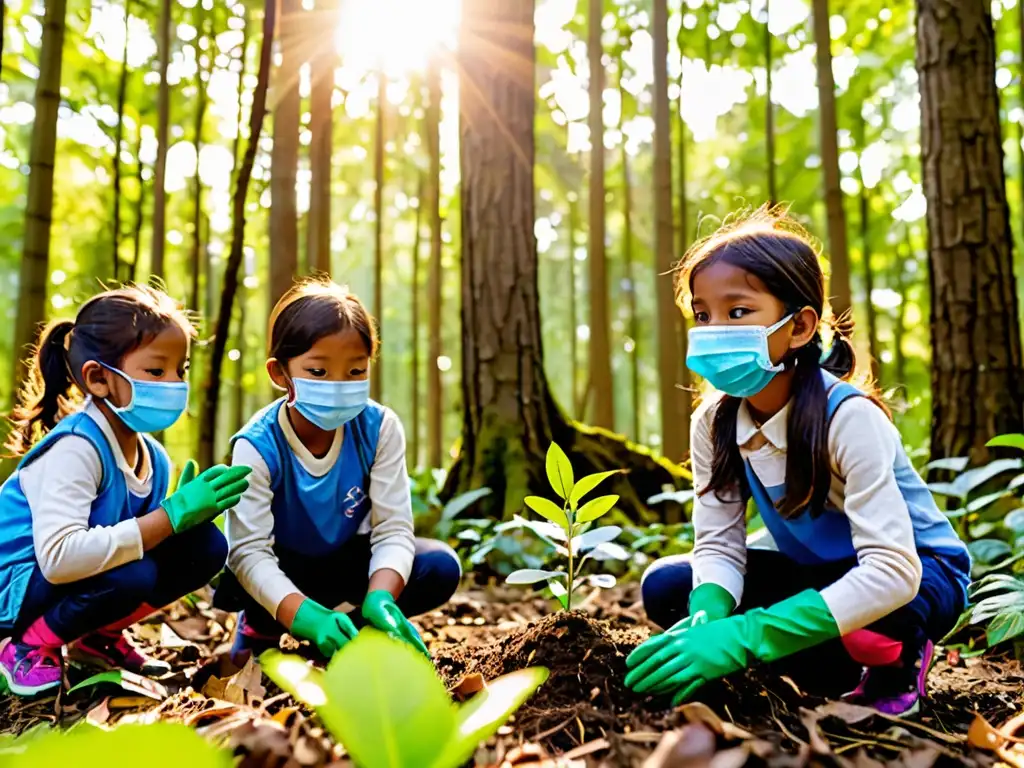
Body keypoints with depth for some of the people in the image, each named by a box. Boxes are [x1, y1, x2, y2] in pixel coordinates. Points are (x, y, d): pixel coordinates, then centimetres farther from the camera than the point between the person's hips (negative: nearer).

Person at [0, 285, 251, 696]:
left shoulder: (153, 457, -2)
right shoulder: (76, 447, -27)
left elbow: (140, 535, 3)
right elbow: (58, 557, -39)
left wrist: (186, 512, -18)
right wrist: (170, 516, -36)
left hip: (88, 573, 8)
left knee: (205, 544, -10)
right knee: (132, 574, -35)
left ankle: (100, 636, 10)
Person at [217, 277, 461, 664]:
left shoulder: (380, 428, -19)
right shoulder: (258, 446, -25)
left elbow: (393, 529, -21)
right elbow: (249, 550, -32)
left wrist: (380, 597, -41)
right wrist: (304, 614, -48)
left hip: (349, 560, 2)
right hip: (282, 569, -2)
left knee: (440, 567, -21)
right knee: (234, 586, -34)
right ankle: (262, 624, 2)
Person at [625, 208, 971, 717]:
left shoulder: (848, 417, -31)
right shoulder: (713, 423, -13)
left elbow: (892, 572, -38)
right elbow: (718, 544, -12)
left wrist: (744, 636, -46)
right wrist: (707, 615, -36)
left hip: (918, 574, -6)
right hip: (814, 570, 6)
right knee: (666, 587, -13)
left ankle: (894, 662, -2)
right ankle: (838, 667, -2)